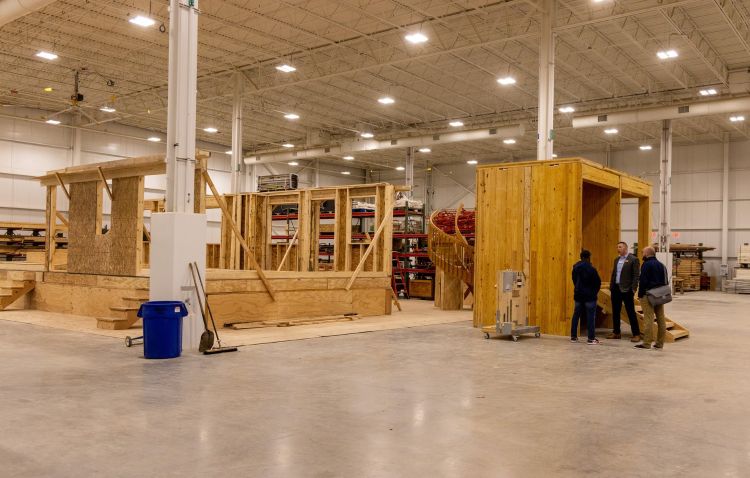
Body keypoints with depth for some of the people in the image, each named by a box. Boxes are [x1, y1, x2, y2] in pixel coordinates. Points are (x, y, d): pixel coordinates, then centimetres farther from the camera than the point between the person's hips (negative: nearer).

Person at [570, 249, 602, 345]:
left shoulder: (575, 267, 1)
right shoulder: (591, 269, -16)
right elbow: (598, 282, -9)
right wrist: (595, 291, 8)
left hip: (578, 295, 5)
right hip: (590, 296, -5)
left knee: (576, 315, 12)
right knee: (590, 317, -1)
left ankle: (573, 336, 16)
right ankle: (591, 339, -2)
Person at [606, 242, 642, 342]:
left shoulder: (633, 259, -7)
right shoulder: (616, 259, 15)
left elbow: (636, 275, -10)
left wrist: (633, 289, -16)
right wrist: (611, 286, 12)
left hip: (626, 289, -7)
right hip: (615, 288, 7)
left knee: (631, 312, -3)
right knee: (615, 311, 12)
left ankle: (636, 334, 3)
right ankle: (616, 333, 21)